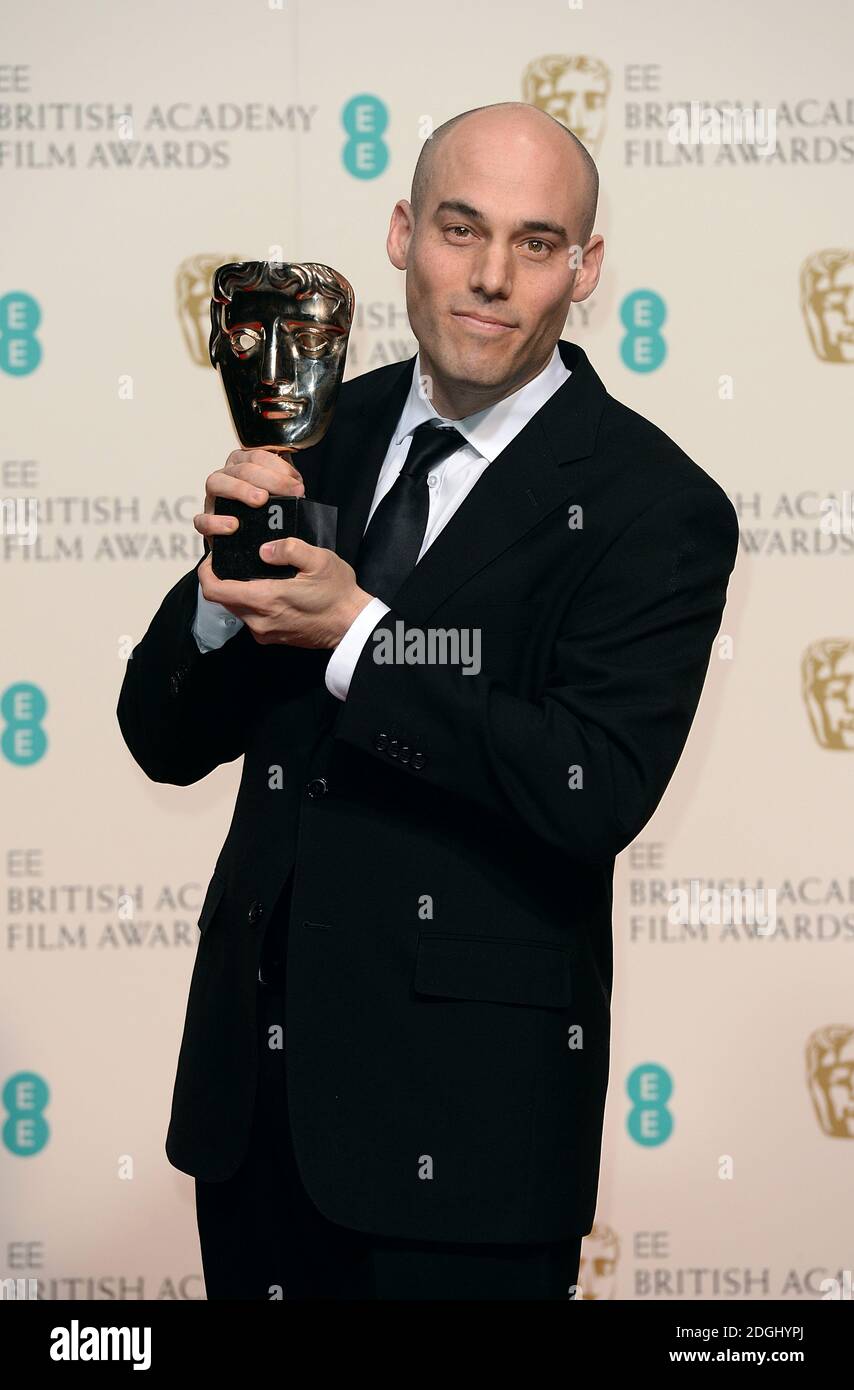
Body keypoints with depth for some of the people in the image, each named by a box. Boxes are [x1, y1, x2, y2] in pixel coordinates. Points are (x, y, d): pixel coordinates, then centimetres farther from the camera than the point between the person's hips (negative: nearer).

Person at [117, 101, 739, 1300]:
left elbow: (600, 794, -21)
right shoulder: (322, 437, 5)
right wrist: (224, 593, -15)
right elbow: (166, 741, 6)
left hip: (461, 1102, -5)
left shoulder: (650, 505, -10)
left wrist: (360, 639, -22)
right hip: (255, 1061, 5)